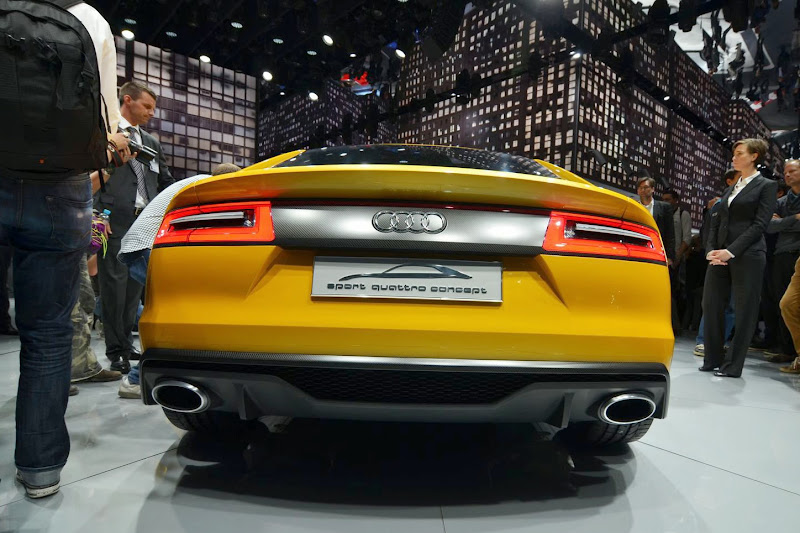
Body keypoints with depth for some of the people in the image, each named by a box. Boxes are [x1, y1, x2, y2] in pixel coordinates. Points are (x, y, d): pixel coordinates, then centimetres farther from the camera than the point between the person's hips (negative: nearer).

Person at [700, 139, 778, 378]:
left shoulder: (766, 185, 1)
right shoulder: (731, 188, 18)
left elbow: (759, 224, -9)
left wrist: (731, 251, -17)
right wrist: (712, 250, -1)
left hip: (747, 256, -6)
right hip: (720, 256, 6)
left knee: (744, 311, 0)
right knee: (711, 305, 5)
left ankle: (733, 366, 8)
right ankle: (713, 359, 16)